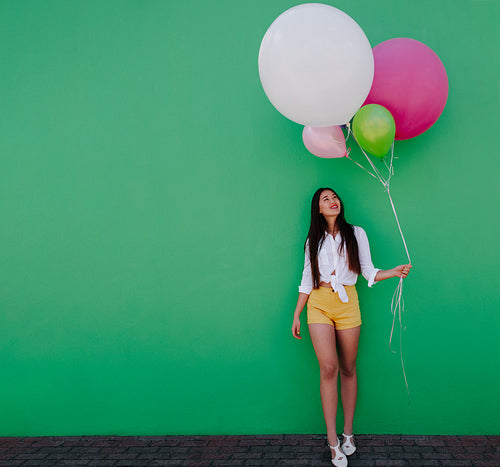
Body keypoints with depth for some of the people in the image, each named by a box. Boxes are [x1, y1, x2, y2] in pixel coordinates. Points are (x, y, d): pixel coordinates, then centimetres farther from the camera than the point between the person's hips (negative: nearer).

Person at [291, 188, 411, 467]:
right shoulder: (314, 241, 13)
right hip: (319, 303, 0)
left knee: (348, 369, 3)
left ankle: (348, 433, 16)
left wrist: (394, 272, -9)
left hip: (347, 303, 0)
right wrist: (297, 314, 11)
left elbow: (368, 272, 8)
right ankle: (333, 441, -7)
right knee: (328, 367, -13)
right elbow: (307, 279, 14)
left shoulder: (356, 234, 11)